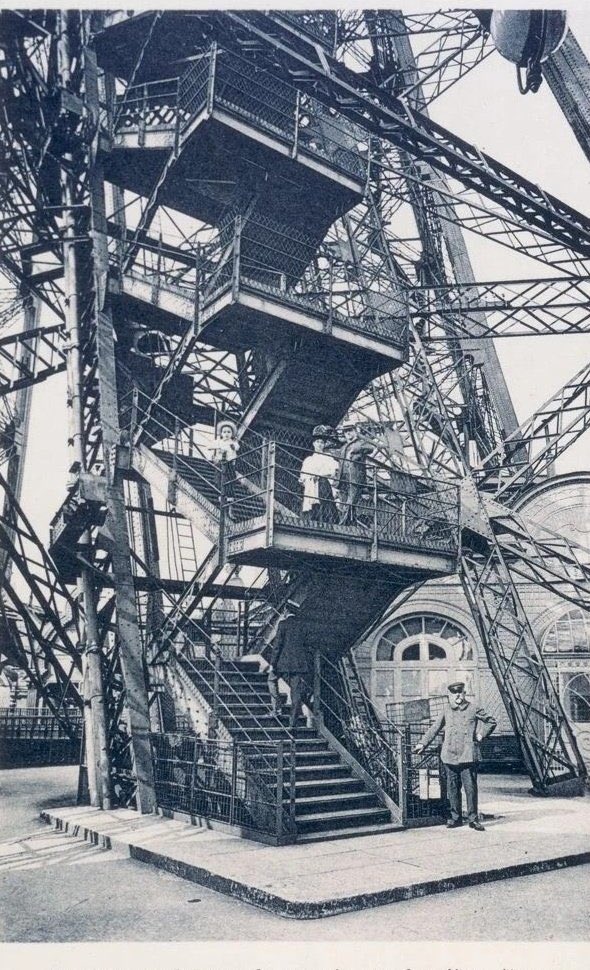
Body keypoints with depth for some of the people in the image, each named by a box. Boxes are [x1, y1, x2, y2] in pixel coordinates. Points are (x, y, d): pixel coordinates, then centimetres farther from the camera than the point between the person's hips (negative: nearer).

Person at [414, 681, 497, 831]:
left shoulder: (473, 709, 4)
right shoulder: (447, 710, 9)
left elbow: (491, 721, 15)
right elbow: (435, 728, 14)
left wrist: (481, 734, 4)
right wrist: (423, 743, 9)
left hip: (467, 757, -2)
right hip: (449, 757, 3)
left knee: (470, 788, -3)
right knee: (453, 789, 8)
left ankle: (473, 818, 9)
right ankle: (456, 817, 20)